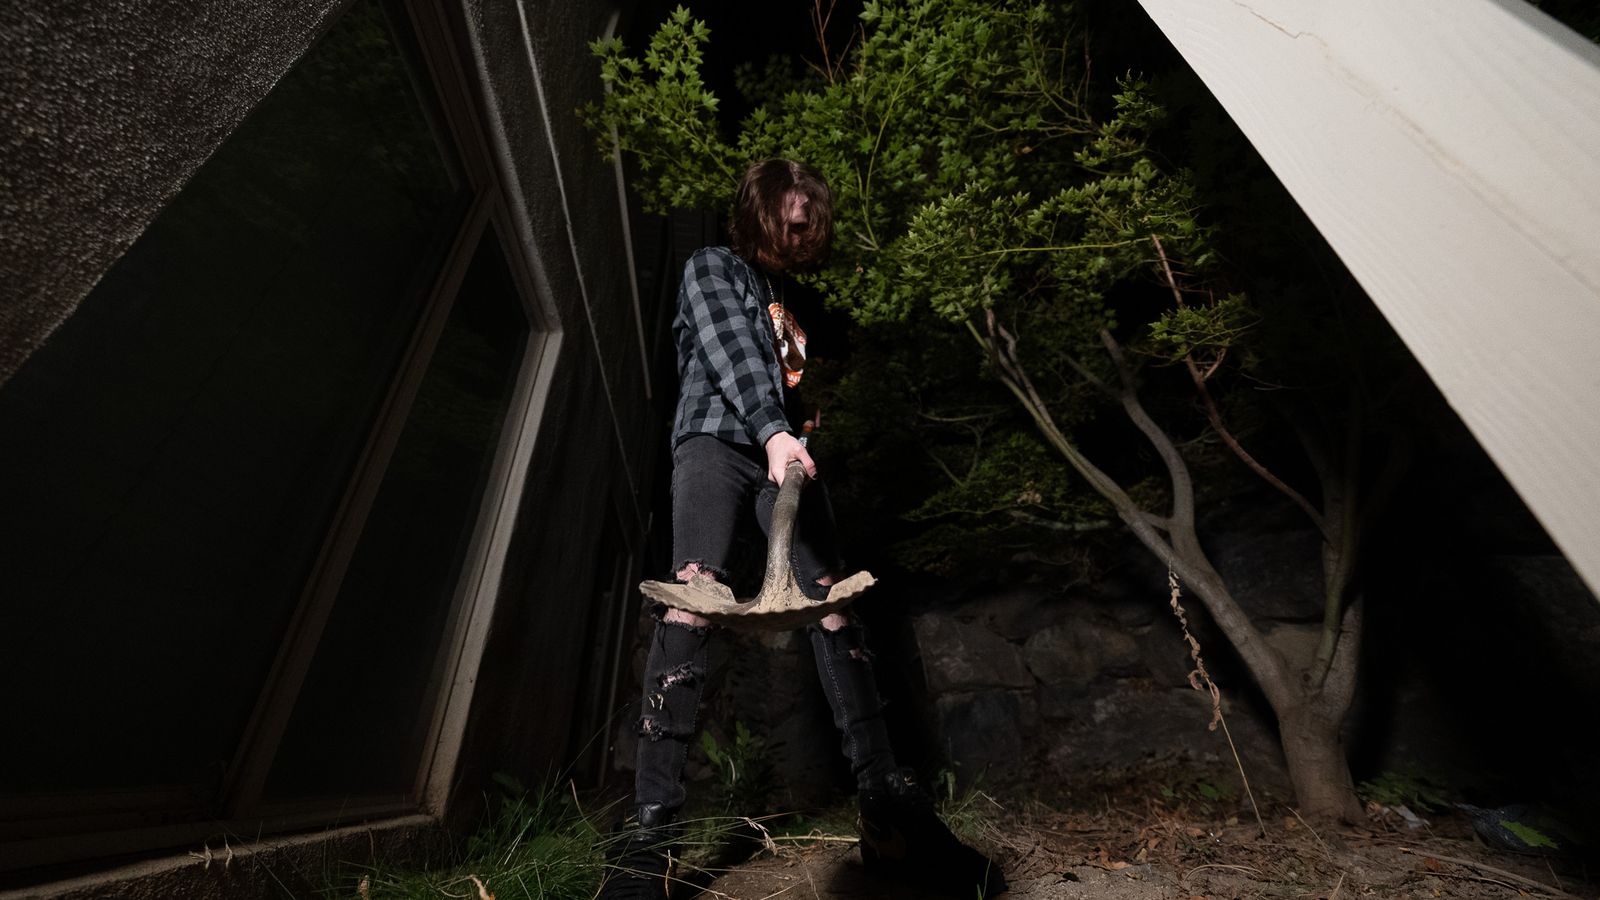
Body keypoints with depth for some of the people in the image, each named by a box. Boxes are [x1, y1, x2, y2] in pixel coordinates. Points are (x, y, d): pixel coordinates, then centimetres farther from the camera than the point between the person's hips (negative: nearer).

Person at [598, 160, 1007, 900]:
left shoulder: (792, 299, 31)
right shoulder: (712, 267, 13)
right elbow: (730, 351, -7)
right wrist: (771, 430, -22)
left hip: (783, 448, 5)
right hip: (717, 439, -4)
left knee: (831, 600, -12)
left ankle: (887, 807, -11)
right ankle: (650, 826, -20)